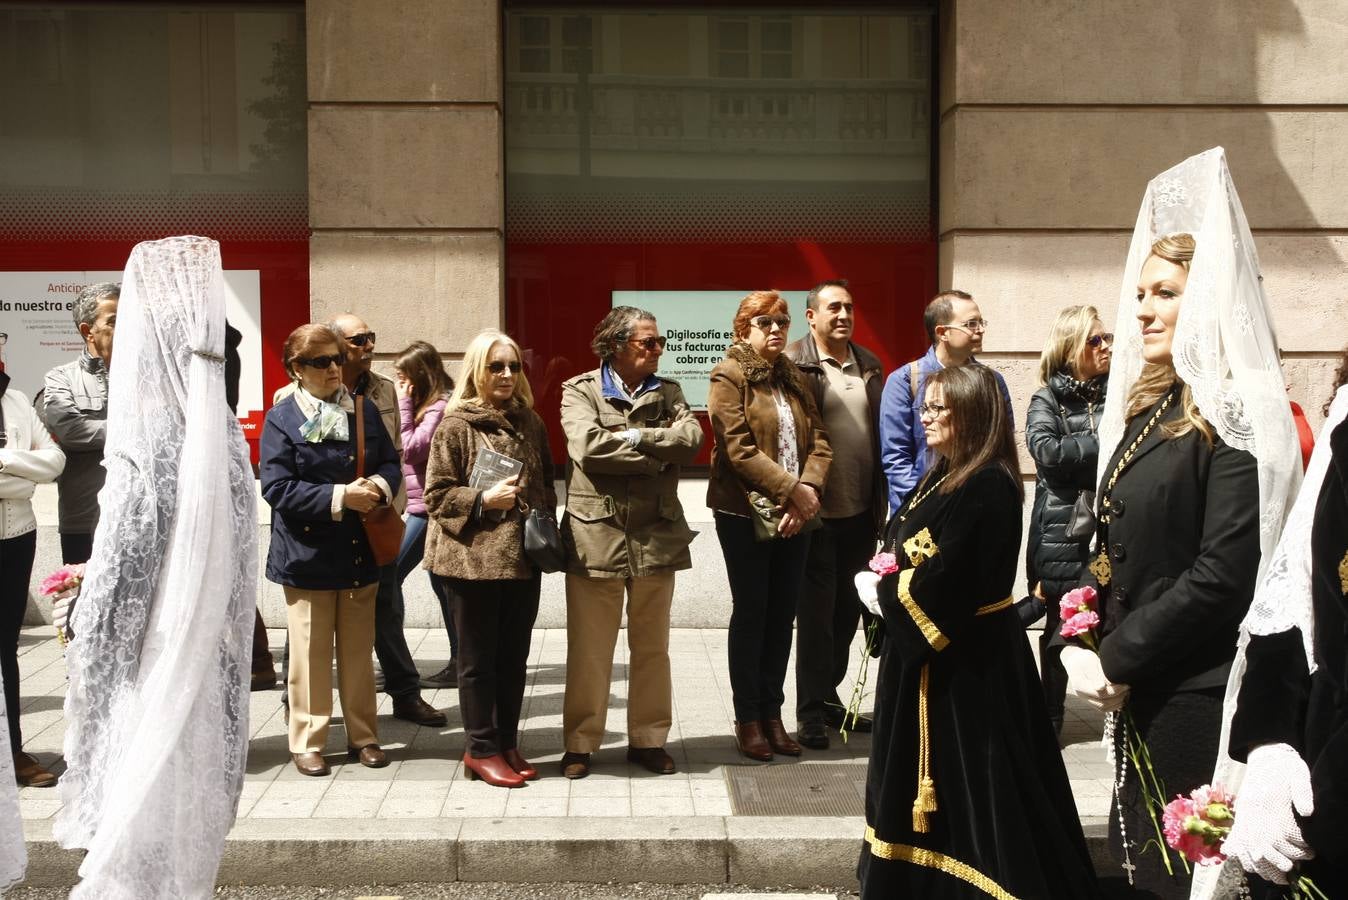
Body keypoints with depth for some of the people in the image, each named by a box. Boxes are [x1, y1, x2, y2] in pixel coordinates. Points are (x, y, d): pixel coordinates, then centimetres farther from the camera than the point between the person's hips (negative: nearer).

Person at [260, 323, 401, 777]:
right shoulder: (281, 419, -7)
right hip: (307, 554, -4)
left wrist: (381, 485, -13)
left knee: (358, 651, 13)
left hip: (360, 552, 4)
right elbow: (277, 488, -14)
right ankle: (307, 742, 18)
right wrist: (339, 497, -21)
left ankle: (362, 735, 25)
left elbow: (391, 462, 11)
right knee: (310, 654, 5)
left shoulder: (364, 410, 7)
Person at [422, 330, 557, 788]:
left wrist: (545, 522, 5)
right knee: (479, 658, 5)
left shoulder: (530, 422, 10)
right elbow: (436, 494, -7)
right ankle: (481, 749, 16)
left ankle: (507, 743, 24)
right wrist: (483, 500, -18)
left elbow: (546, 483, 19)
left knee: (514, 656, 12)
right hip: (474, 557, -5)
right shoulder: (455, 425, -5)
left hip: (523, 557, 5)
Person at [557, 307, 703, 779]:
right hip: (596, 534, -3)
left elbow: (691, 438, -6)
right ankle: (580, 743, 17)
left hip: (656, 535, 3)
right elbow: (588, 447, -17)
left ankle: (649, 739, 25)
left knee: (652, 647, 12)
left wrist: (633, 437, -13)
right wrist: (658, 455, -12)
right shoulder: (579, 390, 0)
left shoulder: (667, 392, 11)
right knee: (589, 650, 4)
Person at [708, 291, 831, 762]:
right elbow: (739, 448, -15)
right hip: (745, 514, -5)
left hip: (795, 515, 6)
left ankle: (772, 714, 20)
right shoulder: (729, 377, -6)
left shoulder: (794, 379, 14)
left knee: (782, 615, 9)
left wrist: (808, 492, -11)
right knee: (750, 613, 2)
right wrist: (793, 488, -18)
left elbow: (819, 441, 5)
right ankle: (747, 719, 13)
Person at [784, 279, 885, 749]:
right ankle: (811, 710, 11)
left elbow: (880, 433, 14)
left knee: (848, 607, 15)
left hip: (861, 511, 6)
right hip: (817, 511, -6)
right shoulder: (793, 365, -8)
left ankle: (829, 694, 30)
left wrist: (881, 500, 10)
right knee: (816, 610, 1)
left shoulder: (869, 365, 12)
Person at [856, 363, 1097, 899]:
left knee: (966, 784, 0)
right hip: (926, 653, 10)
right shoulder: (943, 477, 11)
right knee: (928, 778, 17)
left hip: (966, 662, -10)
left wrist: (882, 592, -11)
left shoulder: (989, 486, -20)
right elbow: (897, 551, 14)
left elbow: (945, 580, -26)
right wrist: (876, 581, -7)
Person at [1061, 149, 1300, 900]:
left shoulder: (1236, 415, -15)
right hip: (1142, 686, 8)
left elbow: (1223, 573, -22)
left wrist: (1116, 660, -16)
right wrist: (1082, 641, 1)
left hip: (1197, 695, -8)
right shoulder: (1149, 405, 11)